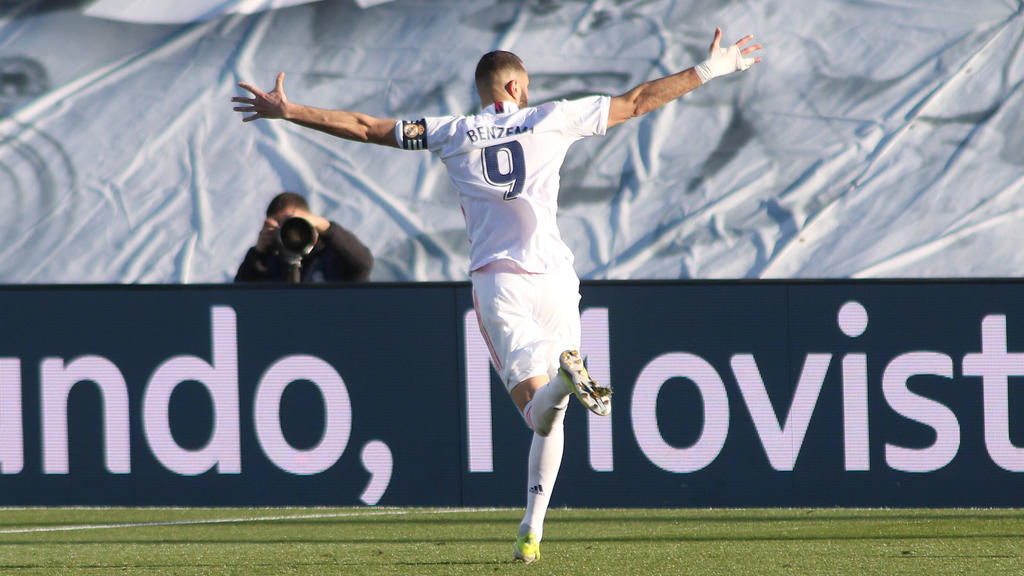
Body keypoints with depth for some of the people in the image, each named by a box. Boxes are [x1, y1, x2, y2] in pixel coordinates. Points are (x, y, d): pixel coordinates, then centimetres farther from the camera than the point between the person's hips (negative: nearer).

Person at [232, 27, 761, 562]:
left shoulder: (450, 133, 9)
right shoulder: (550, 120, 9)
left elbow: (362, 127, 9)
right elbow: (636, 102, 15)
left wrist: (284, 111, 17)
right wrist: (707, 71, 25)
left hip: (496, 280, -1)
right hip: (553, 277, 1)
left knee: (537, 410, -10)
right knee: (549, 422, 12)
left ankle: (564, 374, -45)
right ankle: (532, 532, 4)